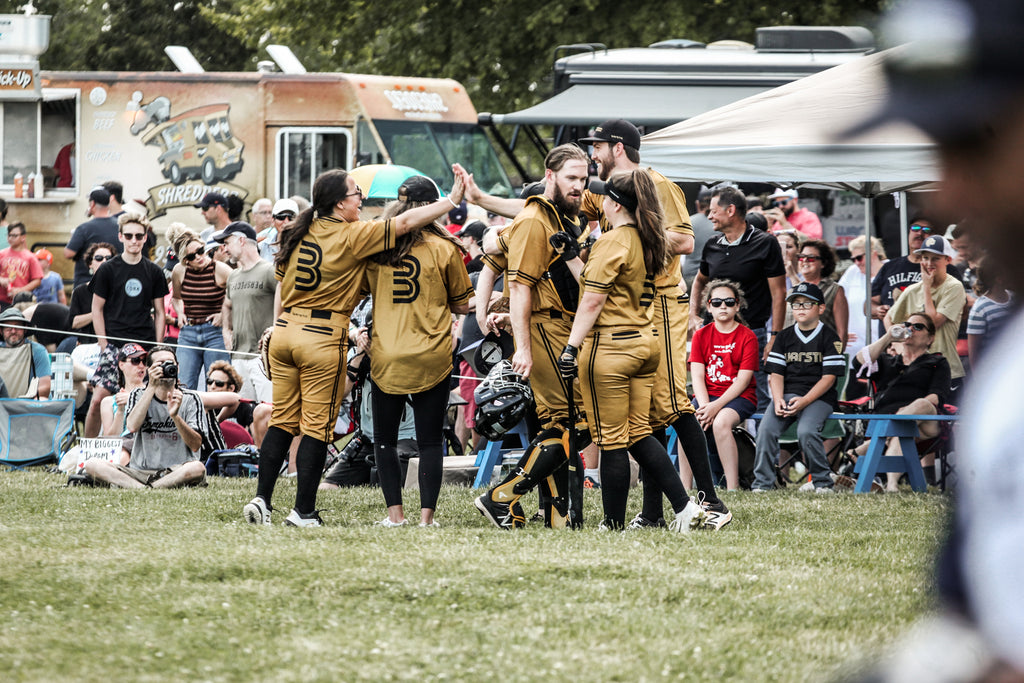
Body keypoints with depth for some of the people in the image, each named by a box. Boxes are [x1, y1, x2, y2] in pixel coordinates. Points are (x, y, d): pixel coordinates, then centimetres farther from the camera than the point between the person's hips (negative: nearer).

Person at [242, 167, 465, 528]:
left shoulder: (297, 233, 10)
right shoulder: (352, 235, -9)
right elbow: (405, 222, -10)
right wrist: (452, 200, -5)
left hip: (285, 332, 6)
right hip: (323, 338, -6)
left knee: (282, 421, 11)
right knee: (317, 427, 0)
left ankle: (261, 499, 5)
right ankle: (303, 511, 1)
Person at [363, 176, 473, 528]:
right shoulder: (444, 249, -6)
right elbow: (462, 305, 3)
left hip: (386, 356, 1)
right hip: (431, 359, -1)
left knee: (385, 439, 12)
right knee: (430, 440, 5)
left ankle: (395, 512, 8)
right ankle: (427, 515, 0)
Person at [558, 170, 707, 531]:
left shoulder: (613, 241, -14)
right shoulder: (651, 241, 10)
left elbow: (593, 301, -16)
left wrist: (571, 347, -15)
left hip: (611, 347, -8)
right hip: (647, 342, 8)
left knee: (612, 440, -1)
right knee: (638, 434, 13)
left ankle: (613, 524, 3)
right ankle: (685, 507, 4)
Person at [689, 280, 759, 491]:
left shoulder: (747, 337, -1)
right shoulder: (701, 335, 10)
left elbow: (742, 381, -8)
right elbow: (697, 376, 2)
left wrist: (716, 407, -20)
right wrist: (704, 406, -16)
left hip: (739, 397, -3)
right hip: (707, 396, 3)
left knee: (721, 423, -35)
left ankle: (732, 487, -34)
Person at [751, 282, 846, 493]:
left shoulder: (829, 337, 1)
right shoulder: (785, 336, 13)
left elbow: (829, 377, -6)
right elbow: (776, 373, 9)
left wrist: (805, 401, -17)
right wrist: (778, 400, -10)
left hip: (818, 397, -4)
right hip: (786, 395, 4)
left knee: (806, 432, -30)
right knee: (766, 429, -22)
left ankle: (822, 482, -12)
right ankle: (762, 483, -14)